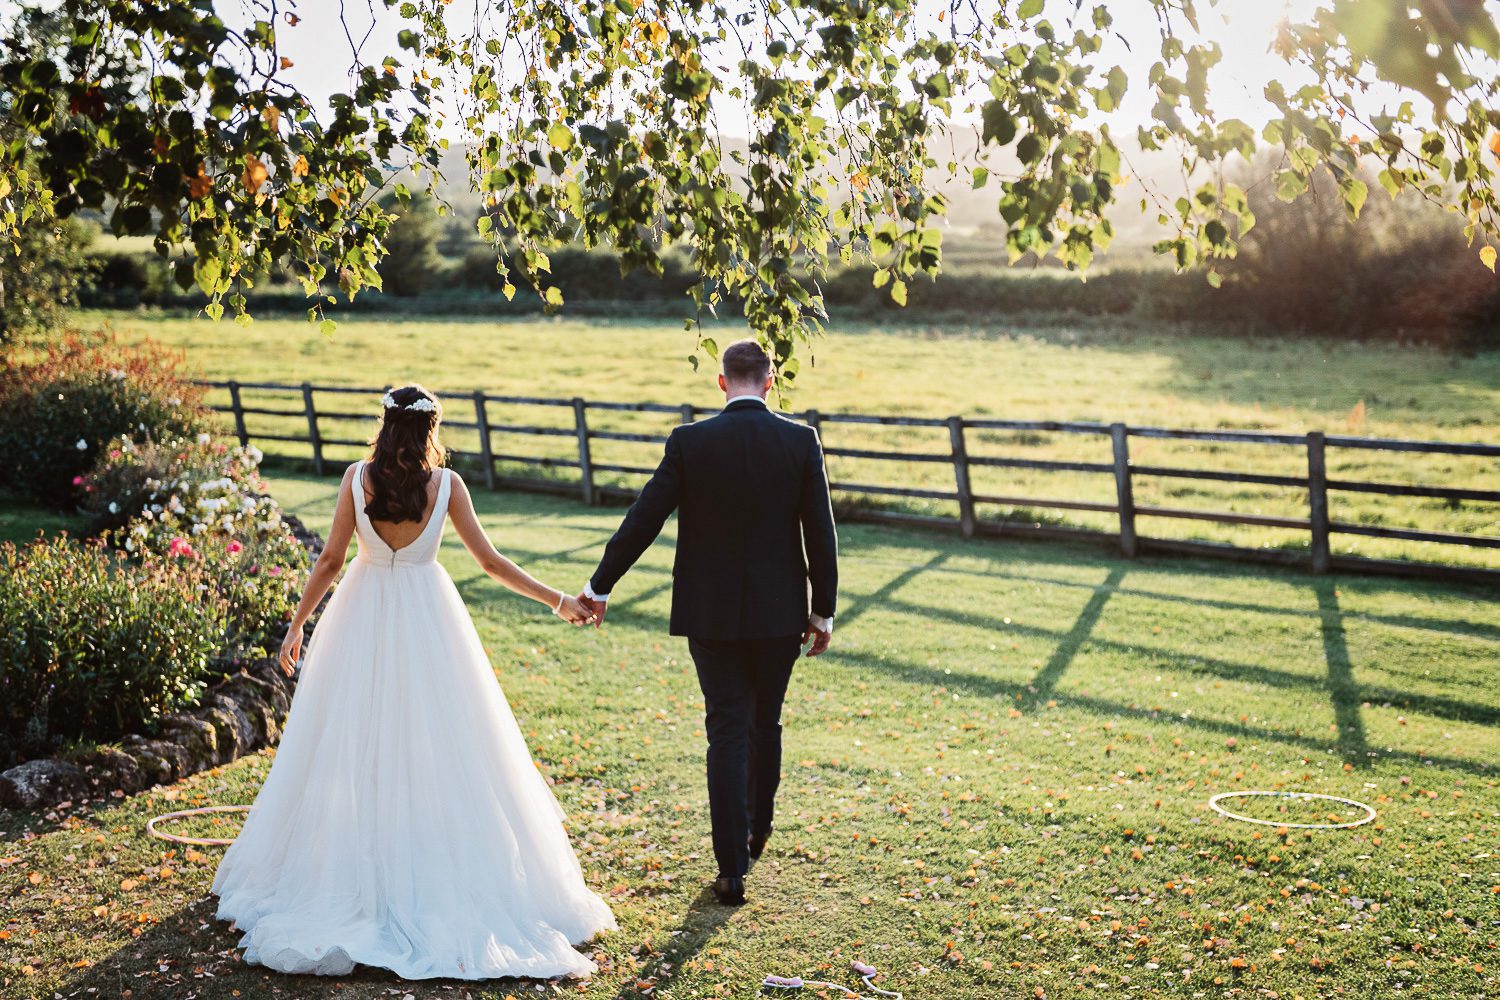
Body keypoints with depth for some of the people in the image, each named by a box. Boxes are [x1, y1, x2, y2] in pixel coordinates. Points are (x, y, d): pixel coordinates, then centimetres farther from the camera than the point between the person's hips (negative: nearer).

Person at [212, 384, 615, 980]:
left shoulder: (358, 477, -6)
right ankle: (443, 869, 9)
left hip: (364, 619, 1)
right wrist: (557, 600, 1)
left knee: (355, 747, 10)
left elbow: (331, 558, -4)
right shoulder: (446, 483, -6)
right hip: (428, 622, -1)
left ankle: (354, 871, 16)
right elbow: (490, 561, -6)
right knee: (437, 748, 6)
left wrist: (298, 623, 6)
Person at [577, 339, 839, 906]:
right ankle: (757, 831, 39)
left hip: (711, 614, -1)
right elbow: (820, 532, -3)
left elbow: (643, 519, -6)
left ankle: (732, 870, 2)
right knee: (765, 723, 21)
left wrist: (599, 588, 4)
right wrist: (823, 610, 6)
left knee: (727, 733, 4)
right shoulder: (801, 441, -5)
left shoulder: (689, 442, -8)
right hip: (780, 613, 1)